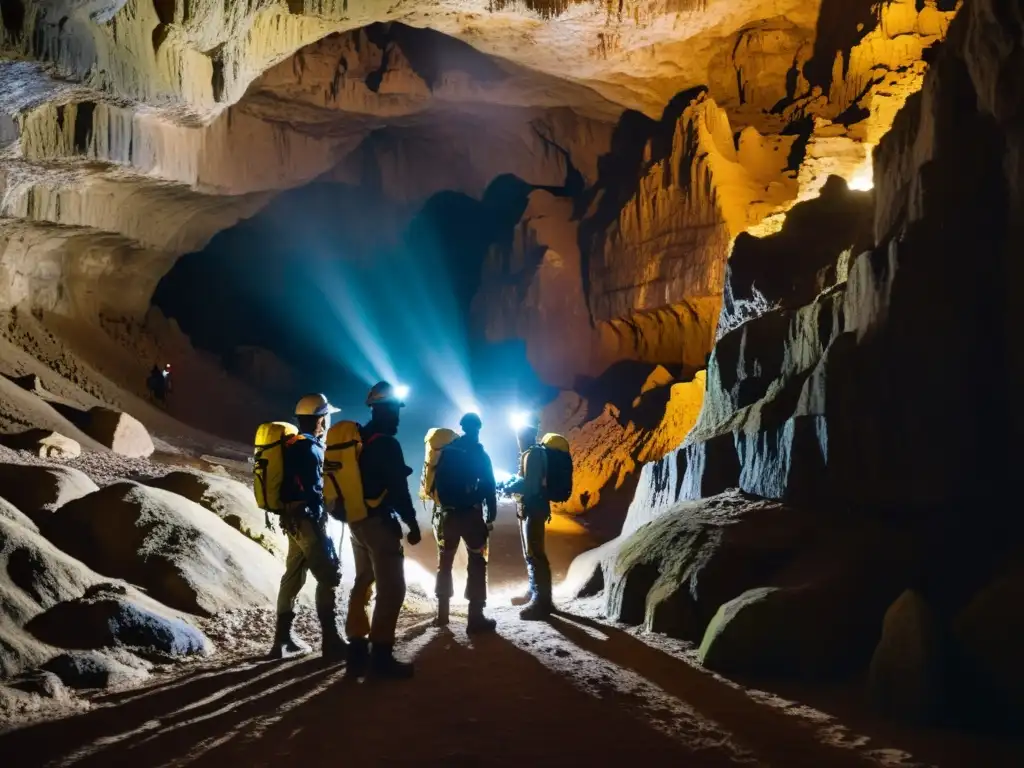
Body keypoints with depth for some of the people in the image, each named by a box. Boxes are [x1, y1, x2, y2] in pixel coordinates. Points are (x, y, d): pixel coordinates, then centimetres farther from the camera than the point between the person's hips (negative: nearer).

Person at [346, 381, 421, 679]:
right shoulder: (385, 443, -15)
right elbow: (398, 489, -17)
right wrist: (412, 523, -10)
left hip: (357, 520, 9)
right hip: (379, 522, -9)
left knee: (363, 583, 15)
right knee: (391, 588, -6)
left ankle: (358, 650, 16)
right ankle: (381, 655, -8)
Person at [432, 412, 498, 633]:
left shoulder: (446, 451, 7)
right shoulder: (480, 455, -4)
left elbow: (435, 482, 10)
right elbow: (489, 488, -8)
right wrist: (491, 515, -4)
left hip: (447, 513, 5)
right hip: (470, 514, -5)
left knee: (445, 561, 16)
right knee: (477, 563, -3)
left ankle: (442, 613, 19)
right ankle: (476, 617, -11)